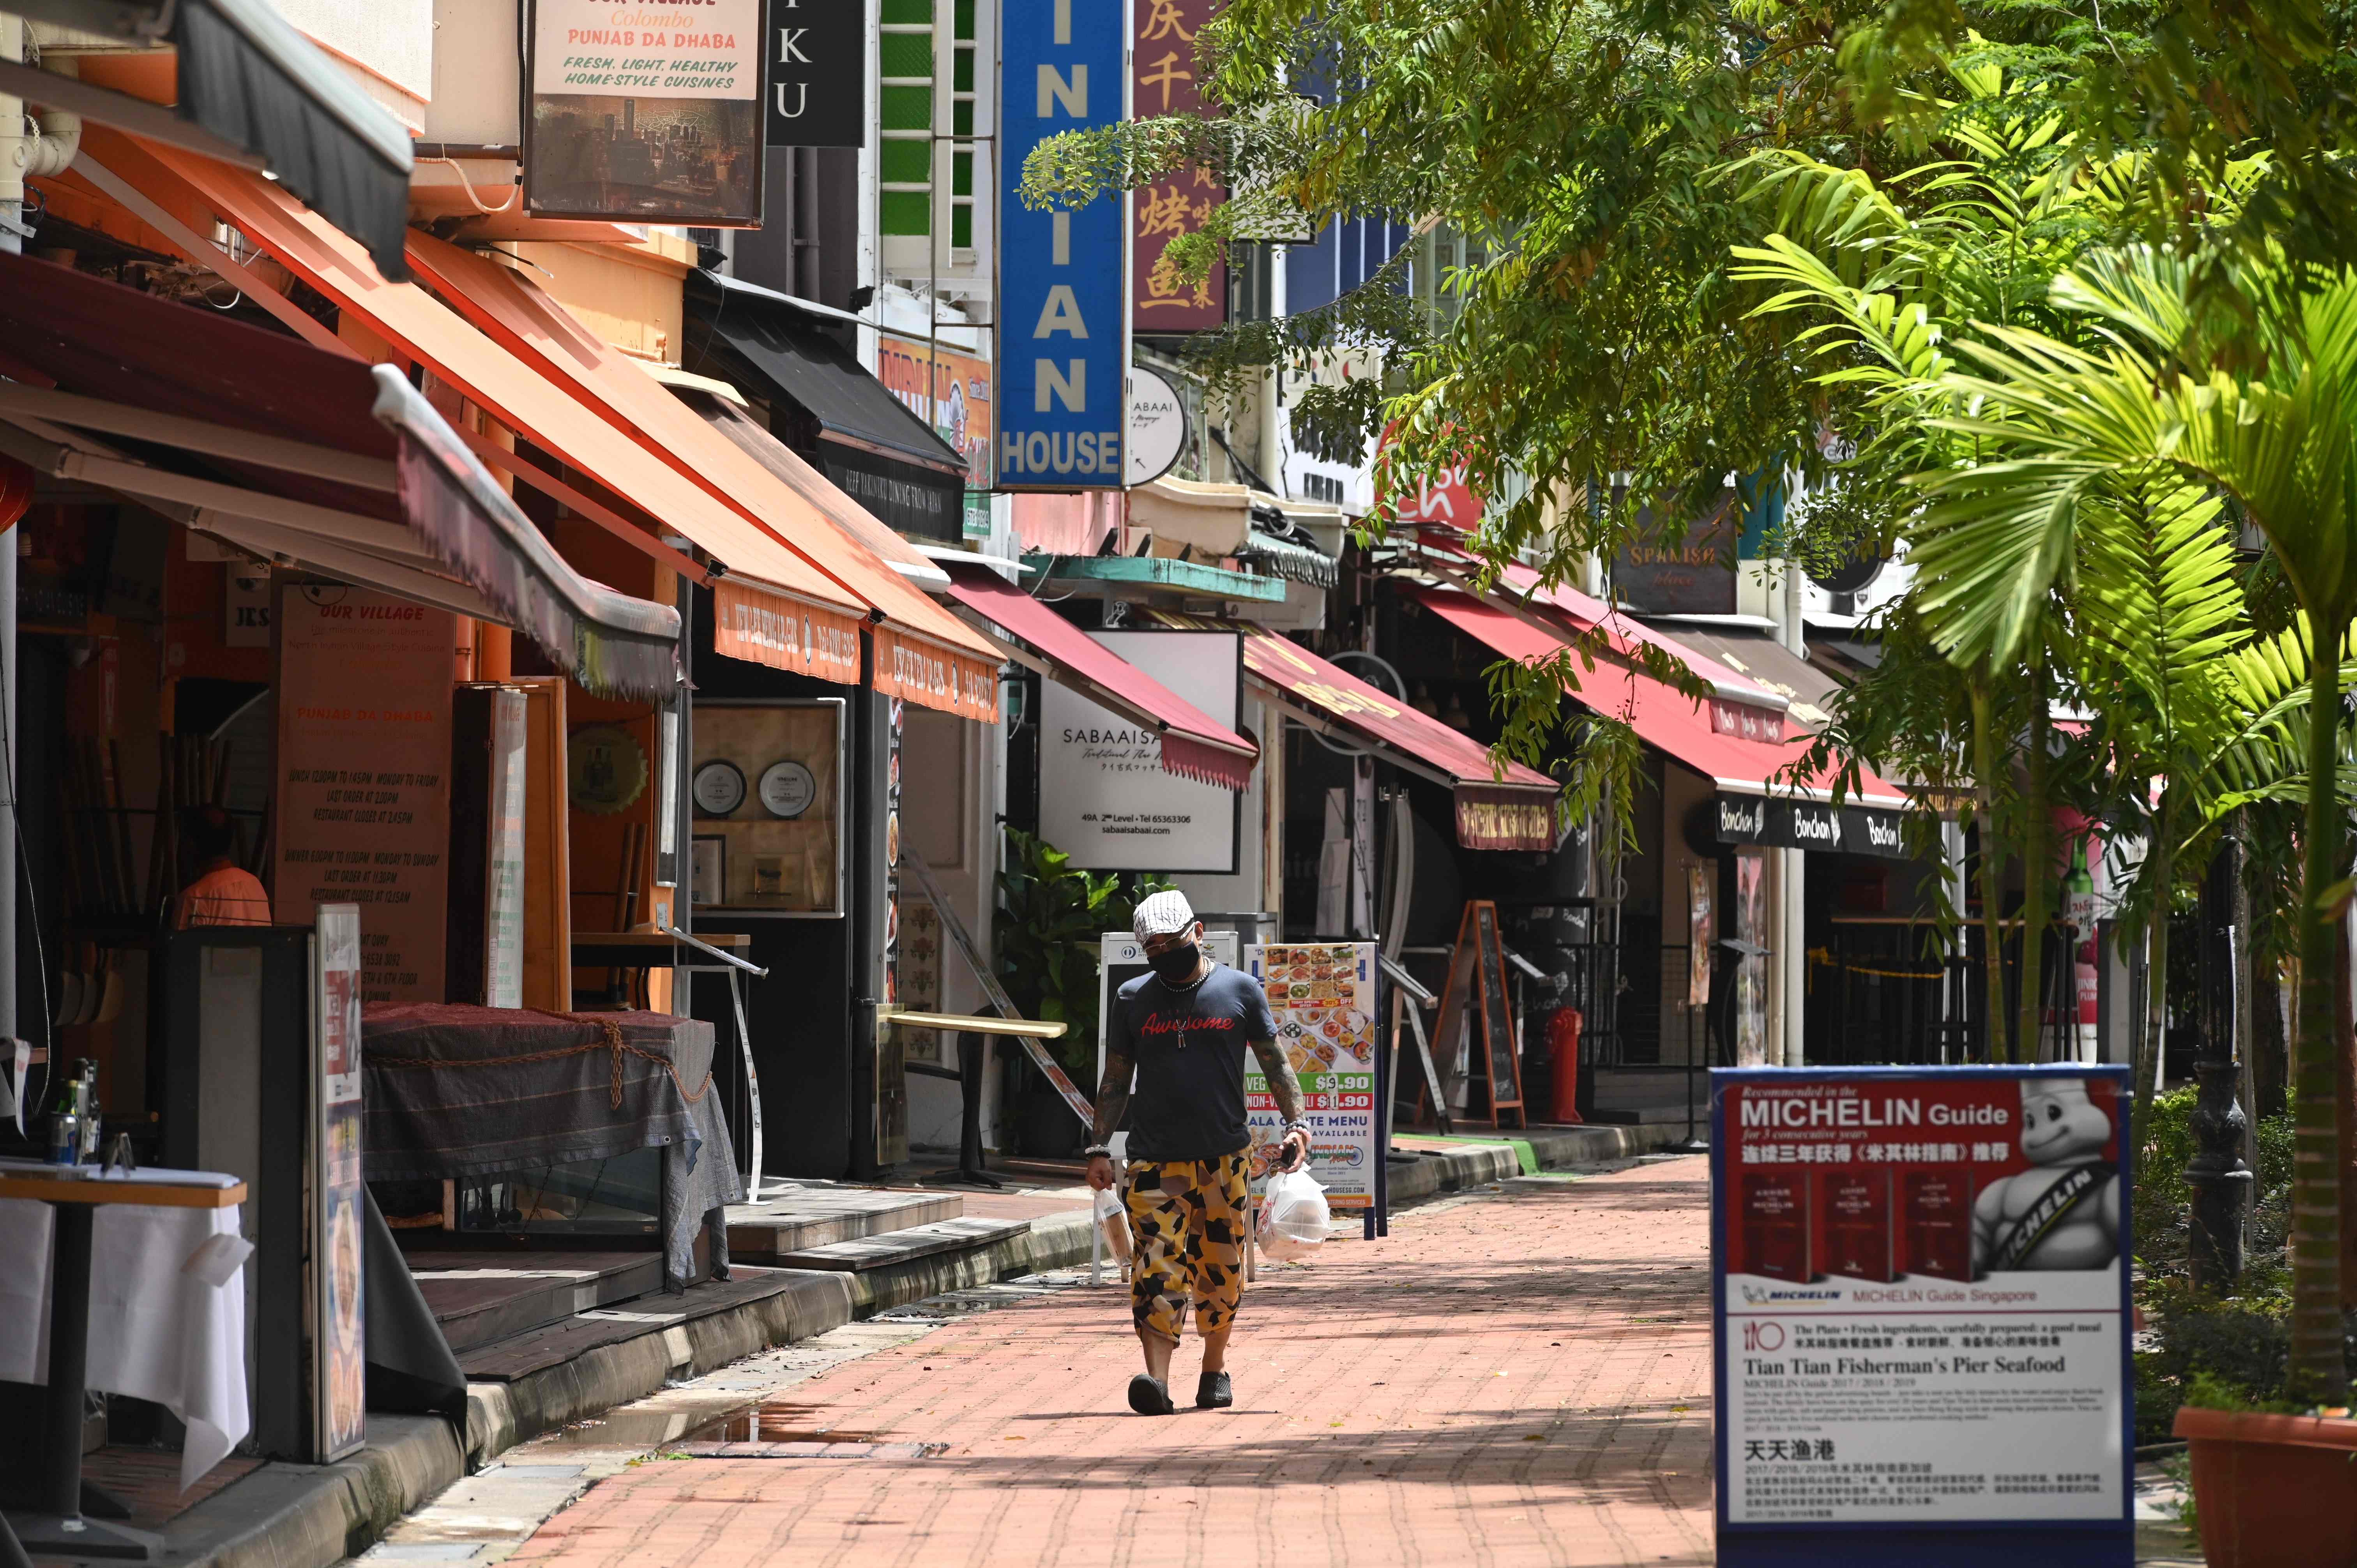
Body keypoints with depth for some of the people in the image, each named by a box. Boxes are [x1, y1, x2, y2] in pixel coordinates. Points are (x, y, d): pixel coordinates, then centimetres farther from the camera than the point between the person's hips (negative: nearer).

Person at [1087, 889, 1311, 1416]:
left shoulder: (1240, 991, 5)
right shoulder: (1133, 999, 9)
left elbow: (1275, 1063, 8)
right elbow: (1116, 1079, 13)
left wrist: (1296, 1122, -4)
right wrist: (1100, 1147, 6)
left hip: (1225, 1157, 0)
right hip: (1156, 1159, 0)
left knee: (1221, 1269, 6)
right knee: (1157, 1266, -13)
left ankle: (1215, 1367, 25)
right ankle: (1156, 1379, -21)